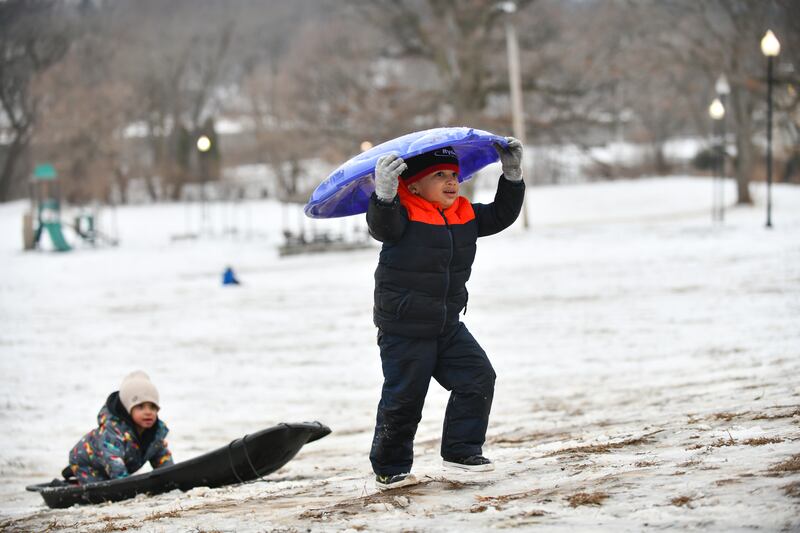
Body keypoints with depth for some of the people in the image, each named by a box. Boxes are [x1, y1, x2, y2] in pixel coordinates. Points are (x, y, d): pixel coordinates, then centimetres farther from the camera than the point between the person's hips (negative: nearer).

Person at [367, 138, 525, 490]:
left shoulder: (466, 215, 5)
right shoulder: (404, 214, -17)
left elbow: (501, 215, 15)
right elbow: (382, 225, -36)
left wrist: (512, 176, 4)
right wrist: (384, 194, -54)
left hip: (447, 326, 6)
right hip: (404, 331, -6)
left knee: (478, 377, -5)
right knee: (402, 399, 0)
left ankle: (461, 450, 6)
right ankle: (389, 467, 16)